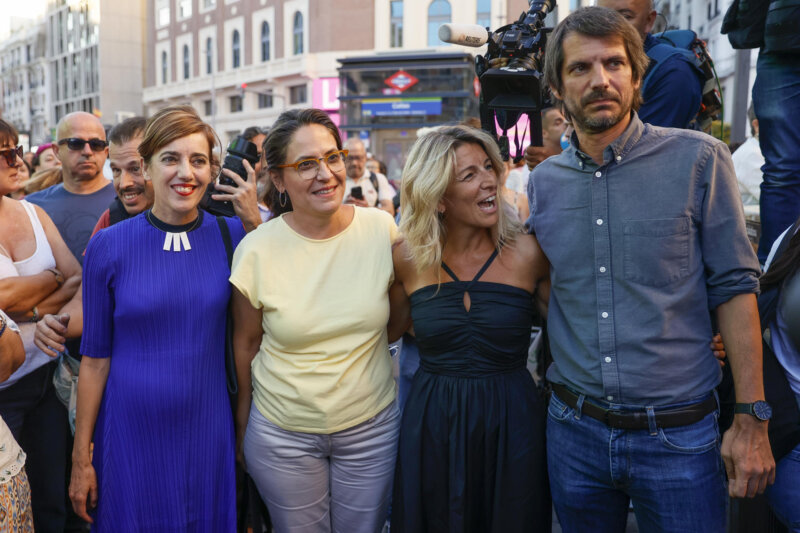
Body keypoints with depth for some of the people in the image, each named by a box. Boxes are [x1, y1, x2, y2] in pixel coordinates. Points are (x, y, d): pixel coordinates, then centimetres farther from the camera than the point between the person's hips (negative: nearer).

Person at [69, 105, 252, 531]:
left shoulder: (231, 235, -3)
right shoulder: (108, 246, -8)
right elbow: (95, 356, -4)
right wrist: (81, 456, -2)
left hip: (207, 428, 2)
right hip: (131, 431, -1)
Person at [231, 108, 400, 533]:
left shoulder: (382, 229, -9)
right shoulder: (256, 250, -13)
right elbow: (246, 344, 0)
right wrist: (242, 429, 8)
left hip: (372, 427, 2)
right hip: (282, 434, -1)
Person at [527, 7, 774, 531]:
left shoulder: (699, 159, -7)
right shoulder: (544, 180, 3)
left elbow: (734, 289, -6)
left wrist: (752, 419, -8)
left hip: (679, 434, -3)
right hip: (575, 430, 3)